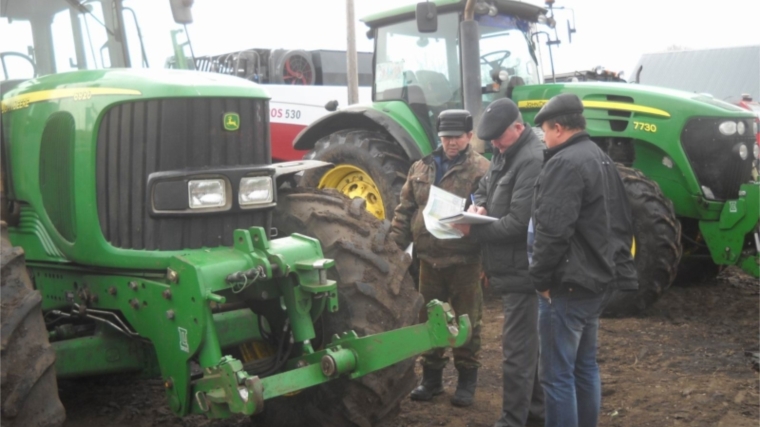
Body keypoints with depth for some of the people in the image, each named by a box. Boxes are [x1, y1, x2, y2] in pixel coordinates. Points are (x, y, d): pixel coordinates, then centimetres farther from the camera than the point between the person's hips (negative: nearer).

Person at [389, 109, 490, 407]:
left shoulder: (481, 169, -5)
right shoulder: (421, 168, 10)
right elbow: (405, 210, 11)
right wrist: (394, 247, 5)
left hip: (464, 259, -4)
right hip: (429, 257, 5)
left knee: (466, 321, 7)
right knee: (428, 319, 13)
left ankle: (467, 379, 22)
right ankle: (431, 376, 28)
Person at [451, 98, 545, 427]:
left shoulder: (532, 160, -22)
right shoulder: (505, 154, 11)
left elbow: (519, 223, -25)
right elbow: (484, 188, 19)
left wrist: (475, 230, -21)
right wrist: (478, 207, -3)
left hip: (522, 269, -10)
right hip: (512, 267, 10)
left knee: (517, 348, -3)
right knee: (528, 342, 20)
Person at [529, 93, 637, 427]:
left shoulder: (564, 163, -16)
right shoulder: (601, 159, 16)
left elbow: (552, 230, -25)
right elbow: (622, 222, 21)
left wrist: (540, 277, -14)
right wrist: (613, 266, 21)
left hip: (569, 284, -10)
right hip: (598, 280, 10)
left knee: (558, 374, -3)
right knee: (585, 365, 19)